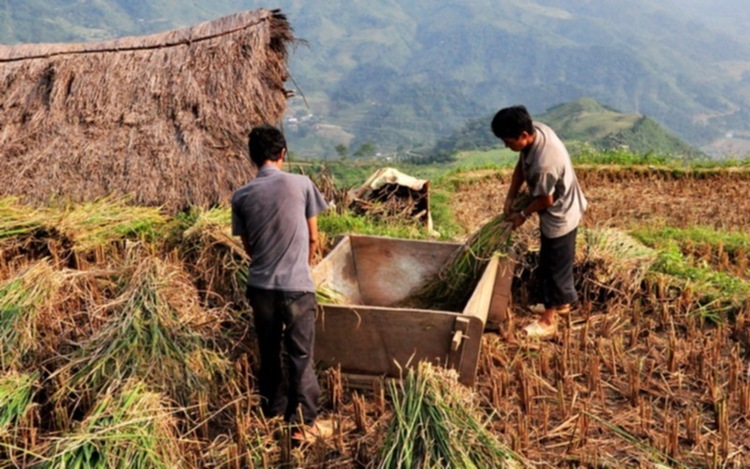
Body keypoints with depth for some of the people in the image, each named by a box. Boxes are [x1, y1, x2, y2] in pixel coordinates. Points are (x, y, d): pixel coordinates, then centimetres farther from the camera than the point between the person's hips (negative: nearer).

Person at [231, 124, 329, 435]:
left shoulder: (241, 196, -1)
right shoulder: (301, 184, -7)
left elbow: (248, 247, 9)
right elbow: (313, 238, 1)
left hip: (260, 287, 3)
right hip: (297, 287, -3)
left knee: (268, 353, 19)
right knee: (300, 356, 7)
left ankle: (273, 411, 35)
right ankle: (303, 421, 13)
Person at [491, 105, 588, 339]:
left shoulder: (544, 163, -39)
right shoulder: (536, 129, -12)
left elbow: (545, 199, -24)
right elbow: (521, 165, 3)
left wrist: (523, 214, -7)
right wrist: (510, 198, -1)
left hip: (560, 215, -9)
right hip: (562, 209, 9)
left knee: (553, 266, 6)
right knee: (559, 261, 25)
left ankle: (549, 320, 22)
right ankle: (563, 301, 45)